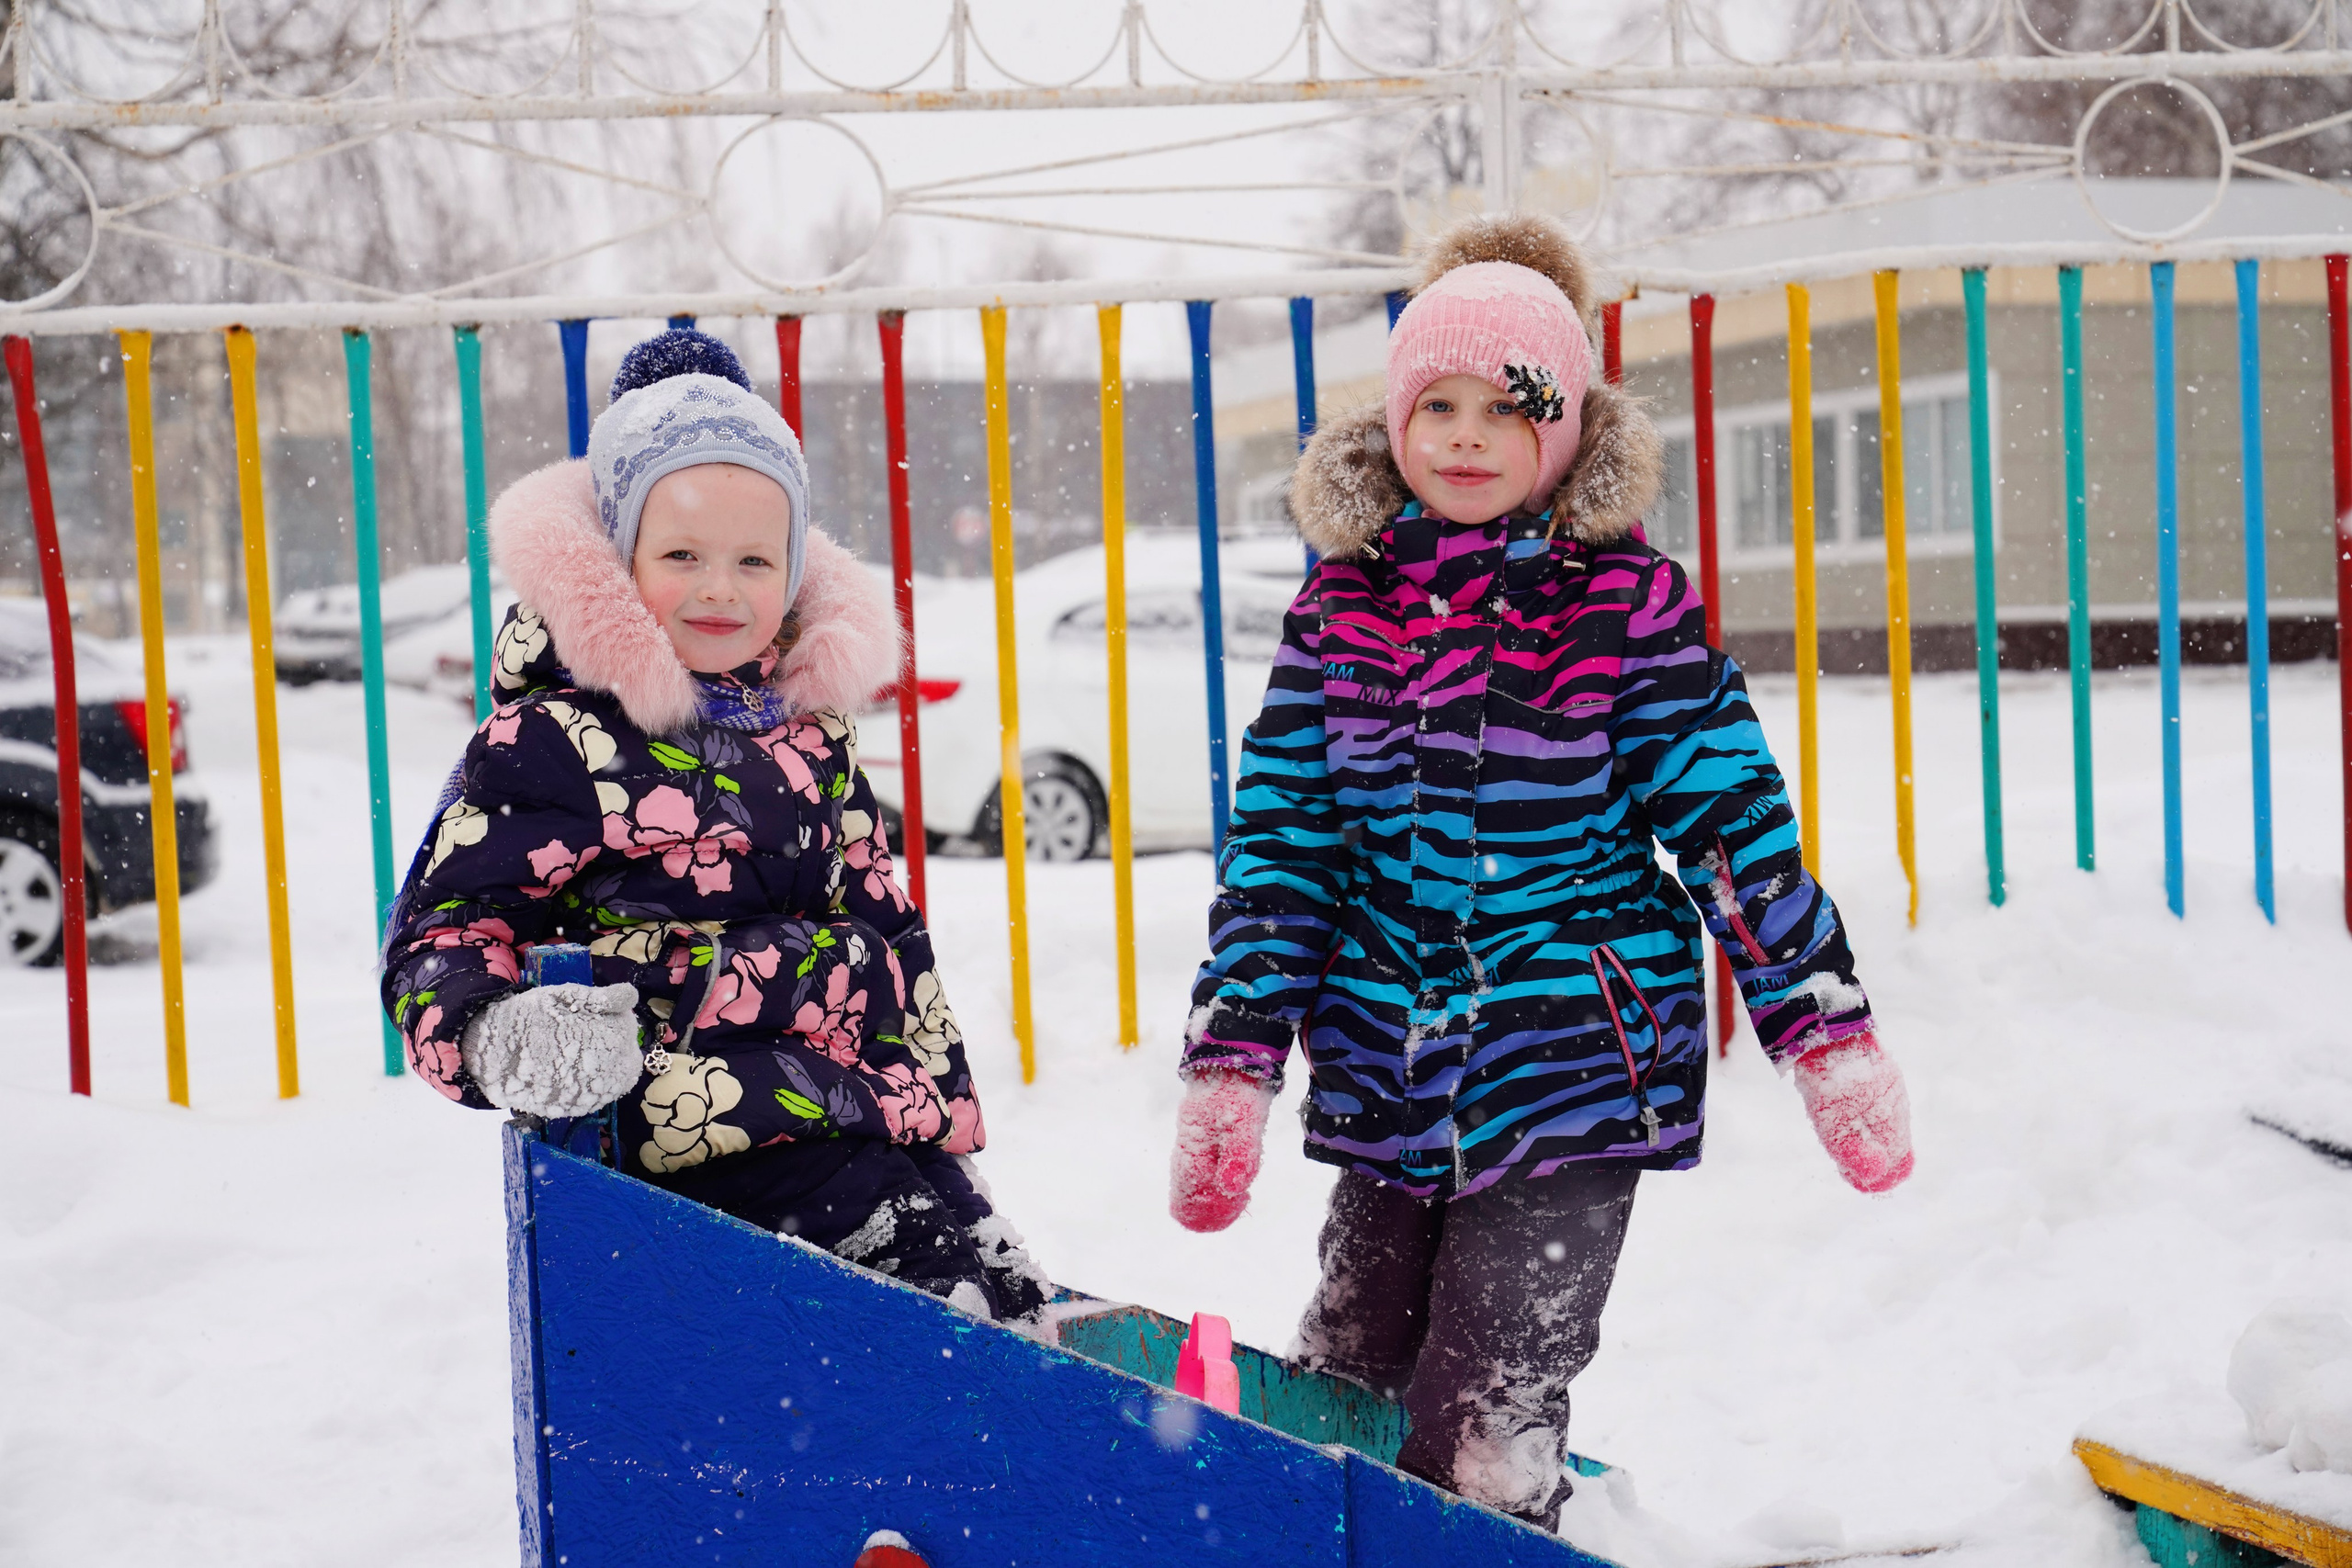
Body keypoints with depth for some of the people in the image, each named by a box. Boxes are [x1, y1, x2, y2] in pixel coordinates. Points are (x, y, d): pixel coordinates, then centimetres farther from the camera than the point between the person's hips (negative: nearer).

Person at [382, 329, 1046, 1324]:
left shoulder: (810, 726, 17)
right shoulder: (554, 740, -4)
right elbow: (443, 931, -6)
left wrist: (942, 1098, 21)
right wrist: (500, 1038, -28)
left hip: (882, 1110, 8)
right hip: (714, 1135, -8)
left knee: (1015, 1300, 3)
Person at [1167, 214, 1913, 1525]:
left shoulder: (1623, 602, -4)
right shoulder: (1342, 604, 5)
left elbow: (1733, 818, -1)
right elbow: (1280, 841, 6)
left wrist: (1829, 1035, -2)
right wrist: (1232, 1067, 0)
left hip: (1577, 1073, -4)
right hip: (1394, 1084, 4)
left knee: (1483, 1442, -8)